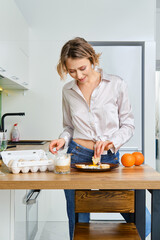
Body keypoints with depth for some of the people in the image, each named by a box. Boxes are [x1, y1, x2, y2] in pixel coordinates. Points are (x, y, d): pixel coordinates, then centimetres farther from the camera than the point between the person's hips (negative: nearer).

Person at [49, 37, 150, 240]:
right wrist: (63, 139, -6)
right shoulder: (68, 90, 6)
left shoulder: (116, 85, -2)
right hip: (77, 156, 2)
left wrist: (111, 142, -16)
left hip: (109, 157, -1)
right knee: (78, 223, 9)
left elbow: (128, 125, 1)